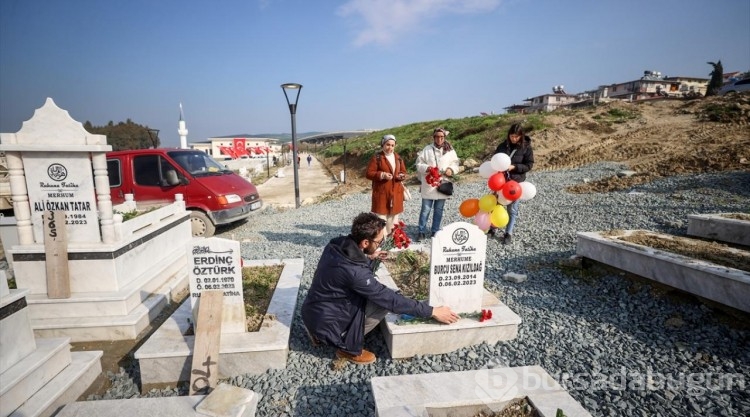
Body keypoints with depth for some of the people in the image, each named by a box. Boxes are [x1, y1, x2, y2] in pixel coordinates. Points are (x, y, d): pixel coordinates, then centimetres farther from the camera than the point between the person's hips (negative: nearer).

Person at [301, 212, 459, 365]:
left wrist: (368, 258, 14)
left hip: (312, 311, 8)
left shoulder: (337, 244, -8)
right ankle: (350, 348, 3)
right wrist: (432, 311, -17)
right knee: (383, 303, -15)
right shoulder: (355, 272, -31)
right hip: (324, 321, -8)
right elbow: (390, 299, -24)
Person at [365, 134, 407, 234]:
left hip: (396, 192, 6)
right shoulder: (376, 157, -6)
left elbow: (403, 171, 17)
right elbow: (369, 173, -9)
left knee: (394, 215, 13)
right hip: (381, 192, -5)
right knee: (381, 216, -5)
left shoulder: (398, 157, 12)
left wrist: (401, 176, -6)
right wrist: (382, 175, -22)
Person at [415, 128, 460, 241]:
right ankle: (422, 231, 14)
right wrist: (427, 168, -21)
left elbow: (455, 164, 9)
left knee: (438, 210, 12)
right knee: (425, 210, 2)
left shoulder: (450, 150, 5)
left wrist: (451, 169, -12)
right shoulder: (427, 149, -1)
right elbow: (419, 164, -2)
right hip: (428, 185, -2)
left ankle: (435, 231, 25)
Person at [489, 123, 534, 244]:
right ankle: (492, 229, 26)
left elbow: (529, 165, -7)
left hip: (516, 182, -2)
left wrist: (514, 167, -20)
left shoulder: (526, 147, -5)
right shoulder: (503, 145, 1)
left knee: (512, 209, 6)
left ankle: (508, 233, 17)